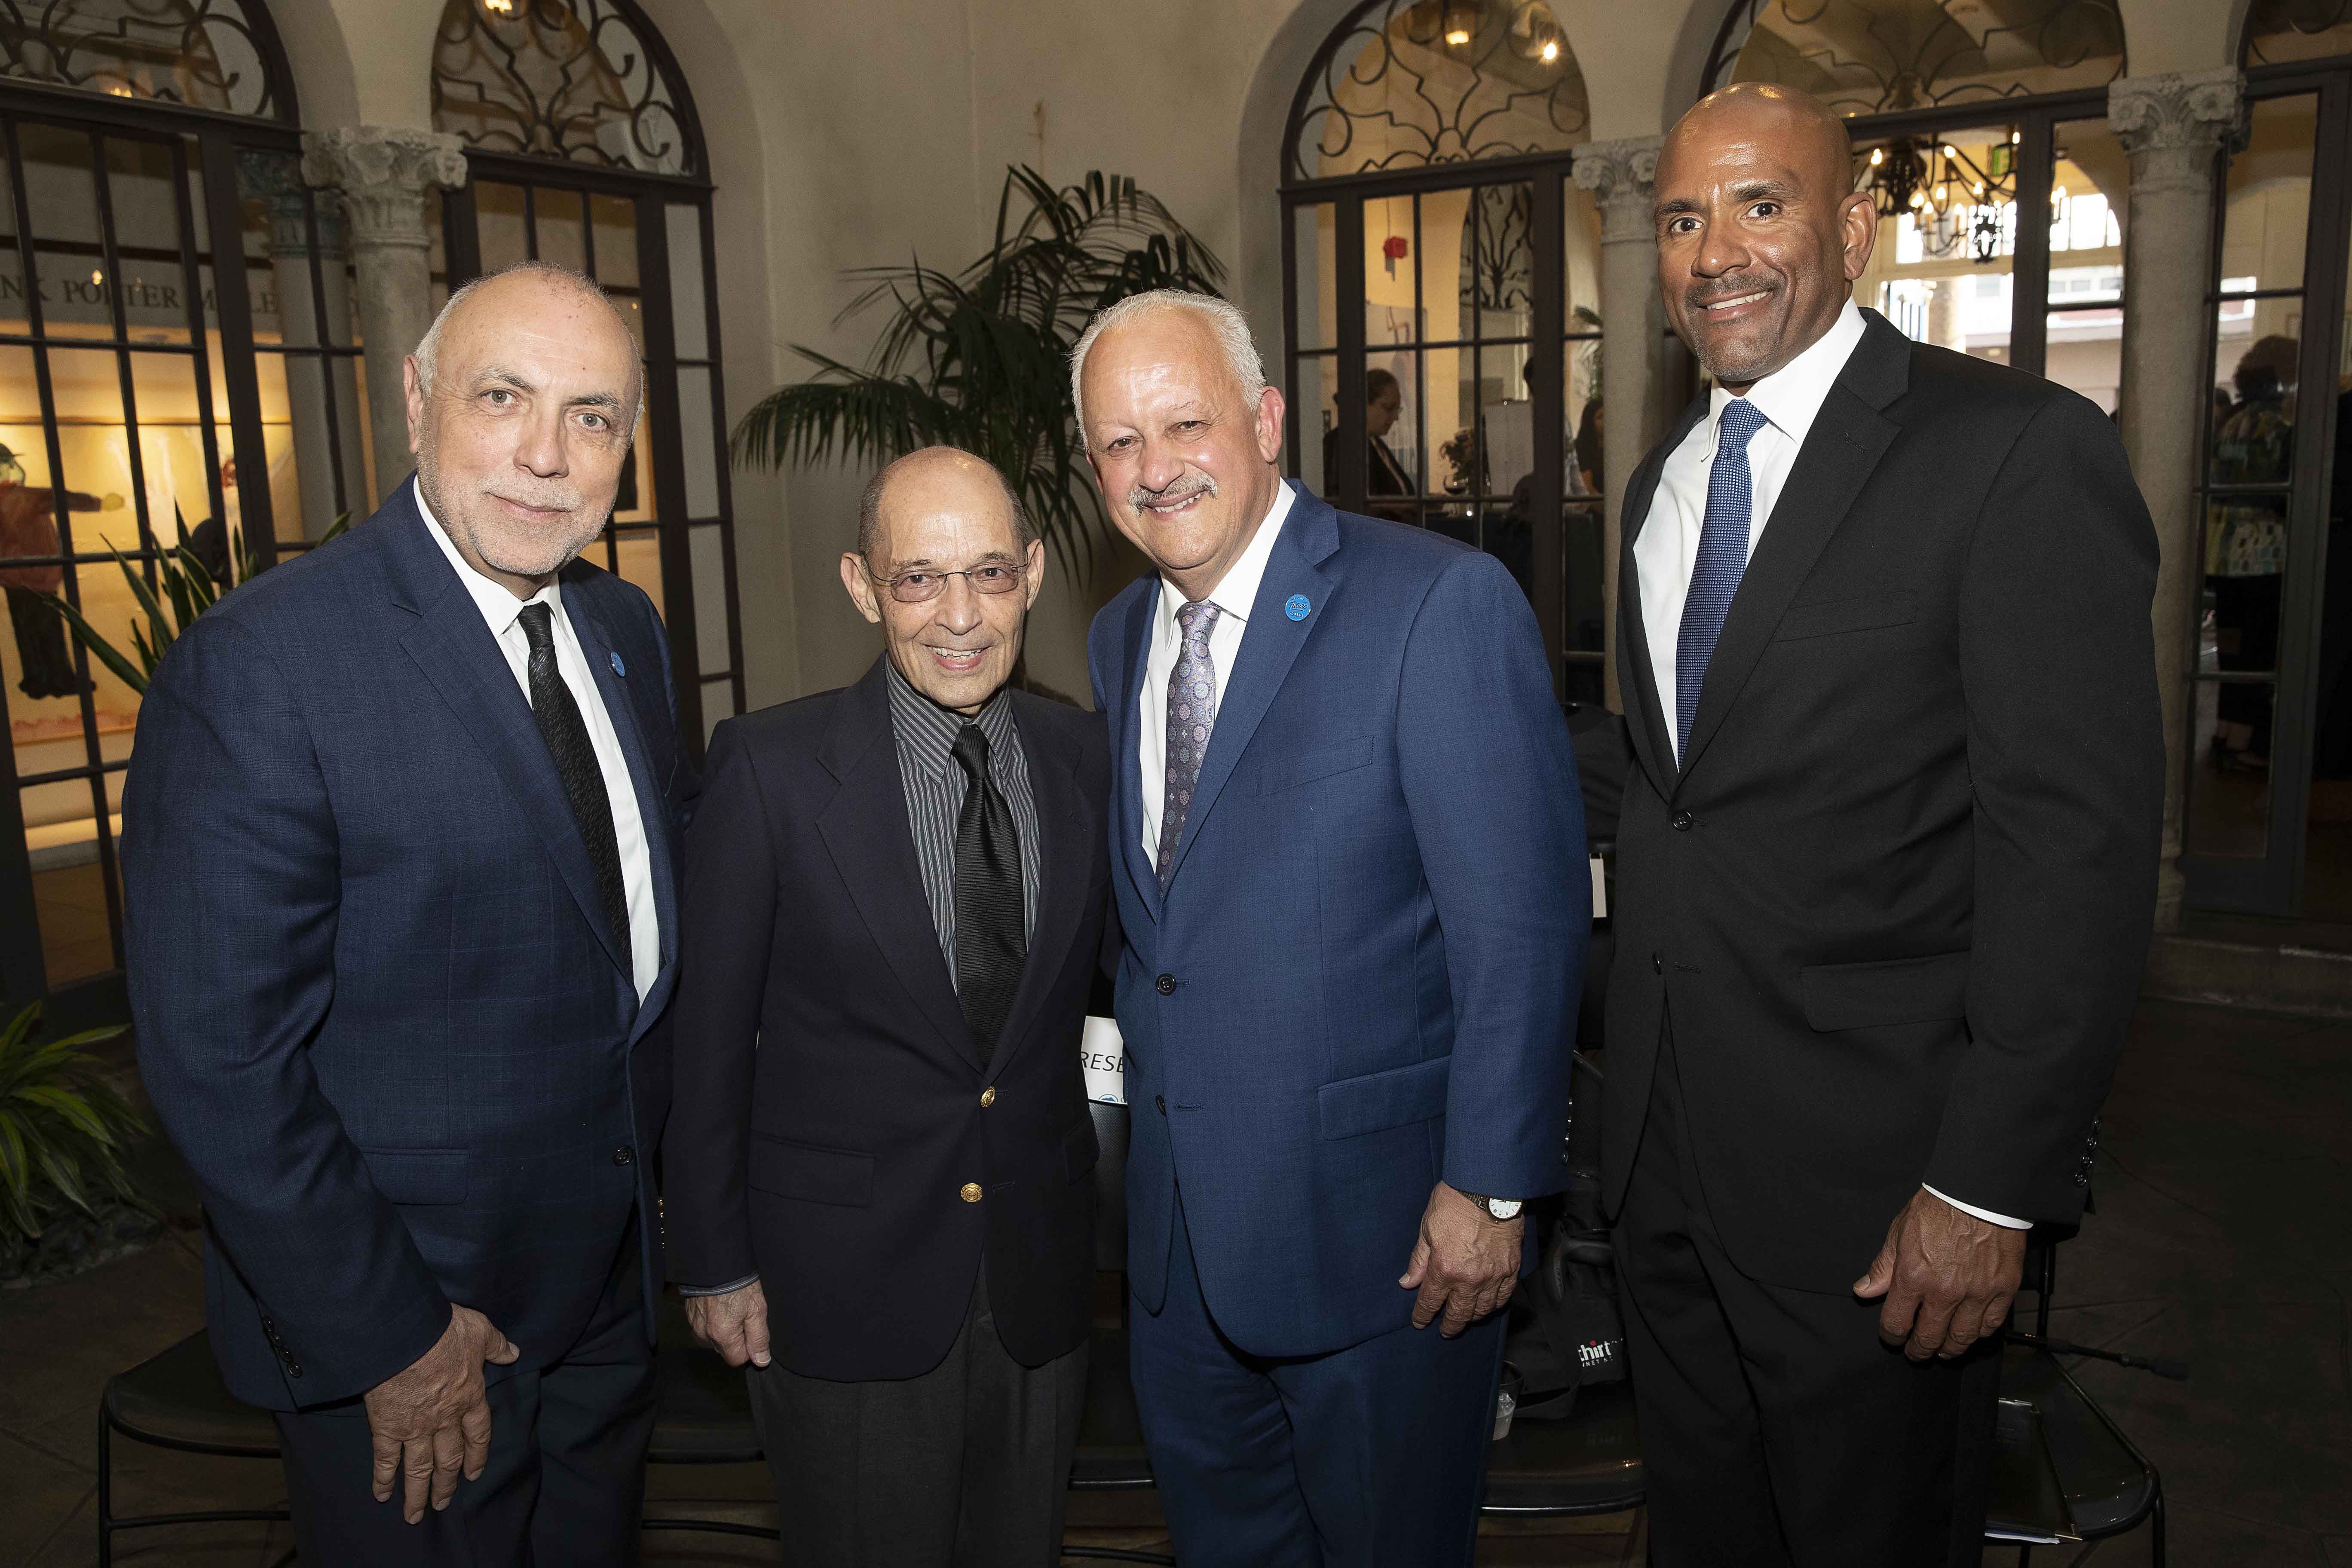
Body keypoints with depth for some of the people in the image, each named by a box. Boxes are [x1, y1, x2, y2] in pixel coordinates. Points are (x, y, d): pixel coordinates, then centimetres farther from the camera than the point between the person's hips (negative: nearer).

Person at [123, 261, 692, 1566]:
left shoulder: (624, 627, 2)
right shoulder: (258, 665, -21)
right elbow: (218, 1057, -21)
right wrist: (387, 1337, -17)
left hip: (608, 1286, 7)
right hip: (397, 1320, -6)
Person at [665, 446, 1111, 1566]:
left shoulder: (1084, 758, -3)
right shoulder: (770, 769, -14)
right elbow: (710, 1034, -7)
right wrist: (714, 1263, -3)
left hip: (1040, 1271, 4)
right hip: (844, 1281, -3)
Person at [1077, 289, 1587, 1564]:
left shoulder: (1443, 607, -17)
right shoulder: (1117, 641, 6)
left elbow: (1524, 922, -17)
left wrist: (1489, 1188, -16)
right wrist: (1140, 1078, 8)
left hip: (1376, 1222, -6)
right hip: (1176, 1230, 6)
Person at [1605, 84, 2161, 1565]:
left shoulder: (2023, 452, -13)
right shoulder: (1663, 480, 10)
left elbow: (2080, 841, -17)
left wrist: (1990, 1187, -19)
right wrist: (1638, 1071, 11)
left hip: (1873, 1169, -6)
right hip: (1668, 1151, 6)